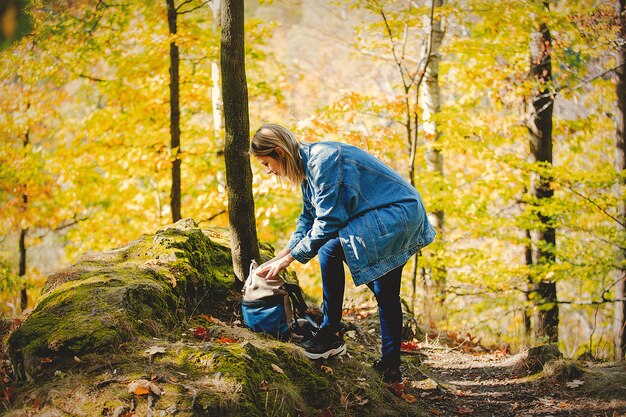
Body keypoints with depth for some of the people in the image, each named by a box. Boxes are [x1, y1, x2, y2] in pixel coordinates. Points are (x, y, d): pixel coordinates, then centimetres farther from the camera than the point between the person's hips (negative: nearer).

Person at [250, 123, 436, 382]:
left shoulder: (323, 160, -22)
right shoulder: (310, 163, 10)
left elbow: (328, 222, -22)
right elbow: (309, 219, 18)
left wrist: (288, 259, -14)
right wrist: (279, 257, 10)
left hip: (393, 216, -11)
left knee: (330, 250, -23)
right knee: (386, 295, 16)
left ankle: (331, 336, -12)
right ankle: (390, 366, 24)